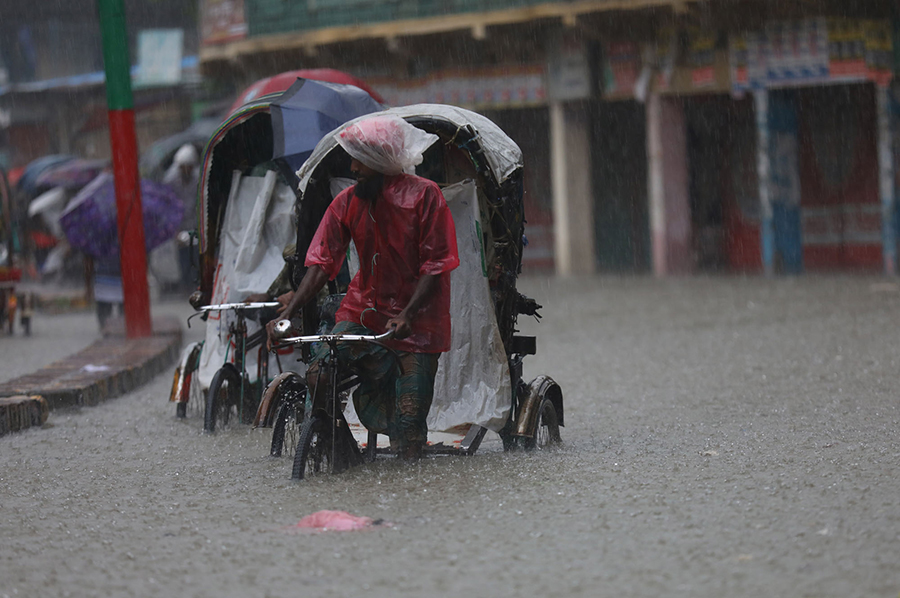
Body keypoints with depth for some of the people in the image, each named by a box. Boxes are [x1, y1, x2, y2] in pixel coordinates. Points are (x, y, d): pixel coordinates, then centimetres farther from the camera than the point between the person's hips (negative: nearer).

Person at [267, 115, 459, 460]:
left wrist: (406, 315, -26)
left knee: (408, 424, -10)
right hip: (363, 311, 4)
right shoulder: (348, 202, 2)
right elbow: (321, 264, -1)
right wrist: (286, 314, -14)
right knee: (318, 375, -18)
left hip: (417, 322, -4)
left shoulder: (424, 196, -10)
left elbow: (435, 266, -13)